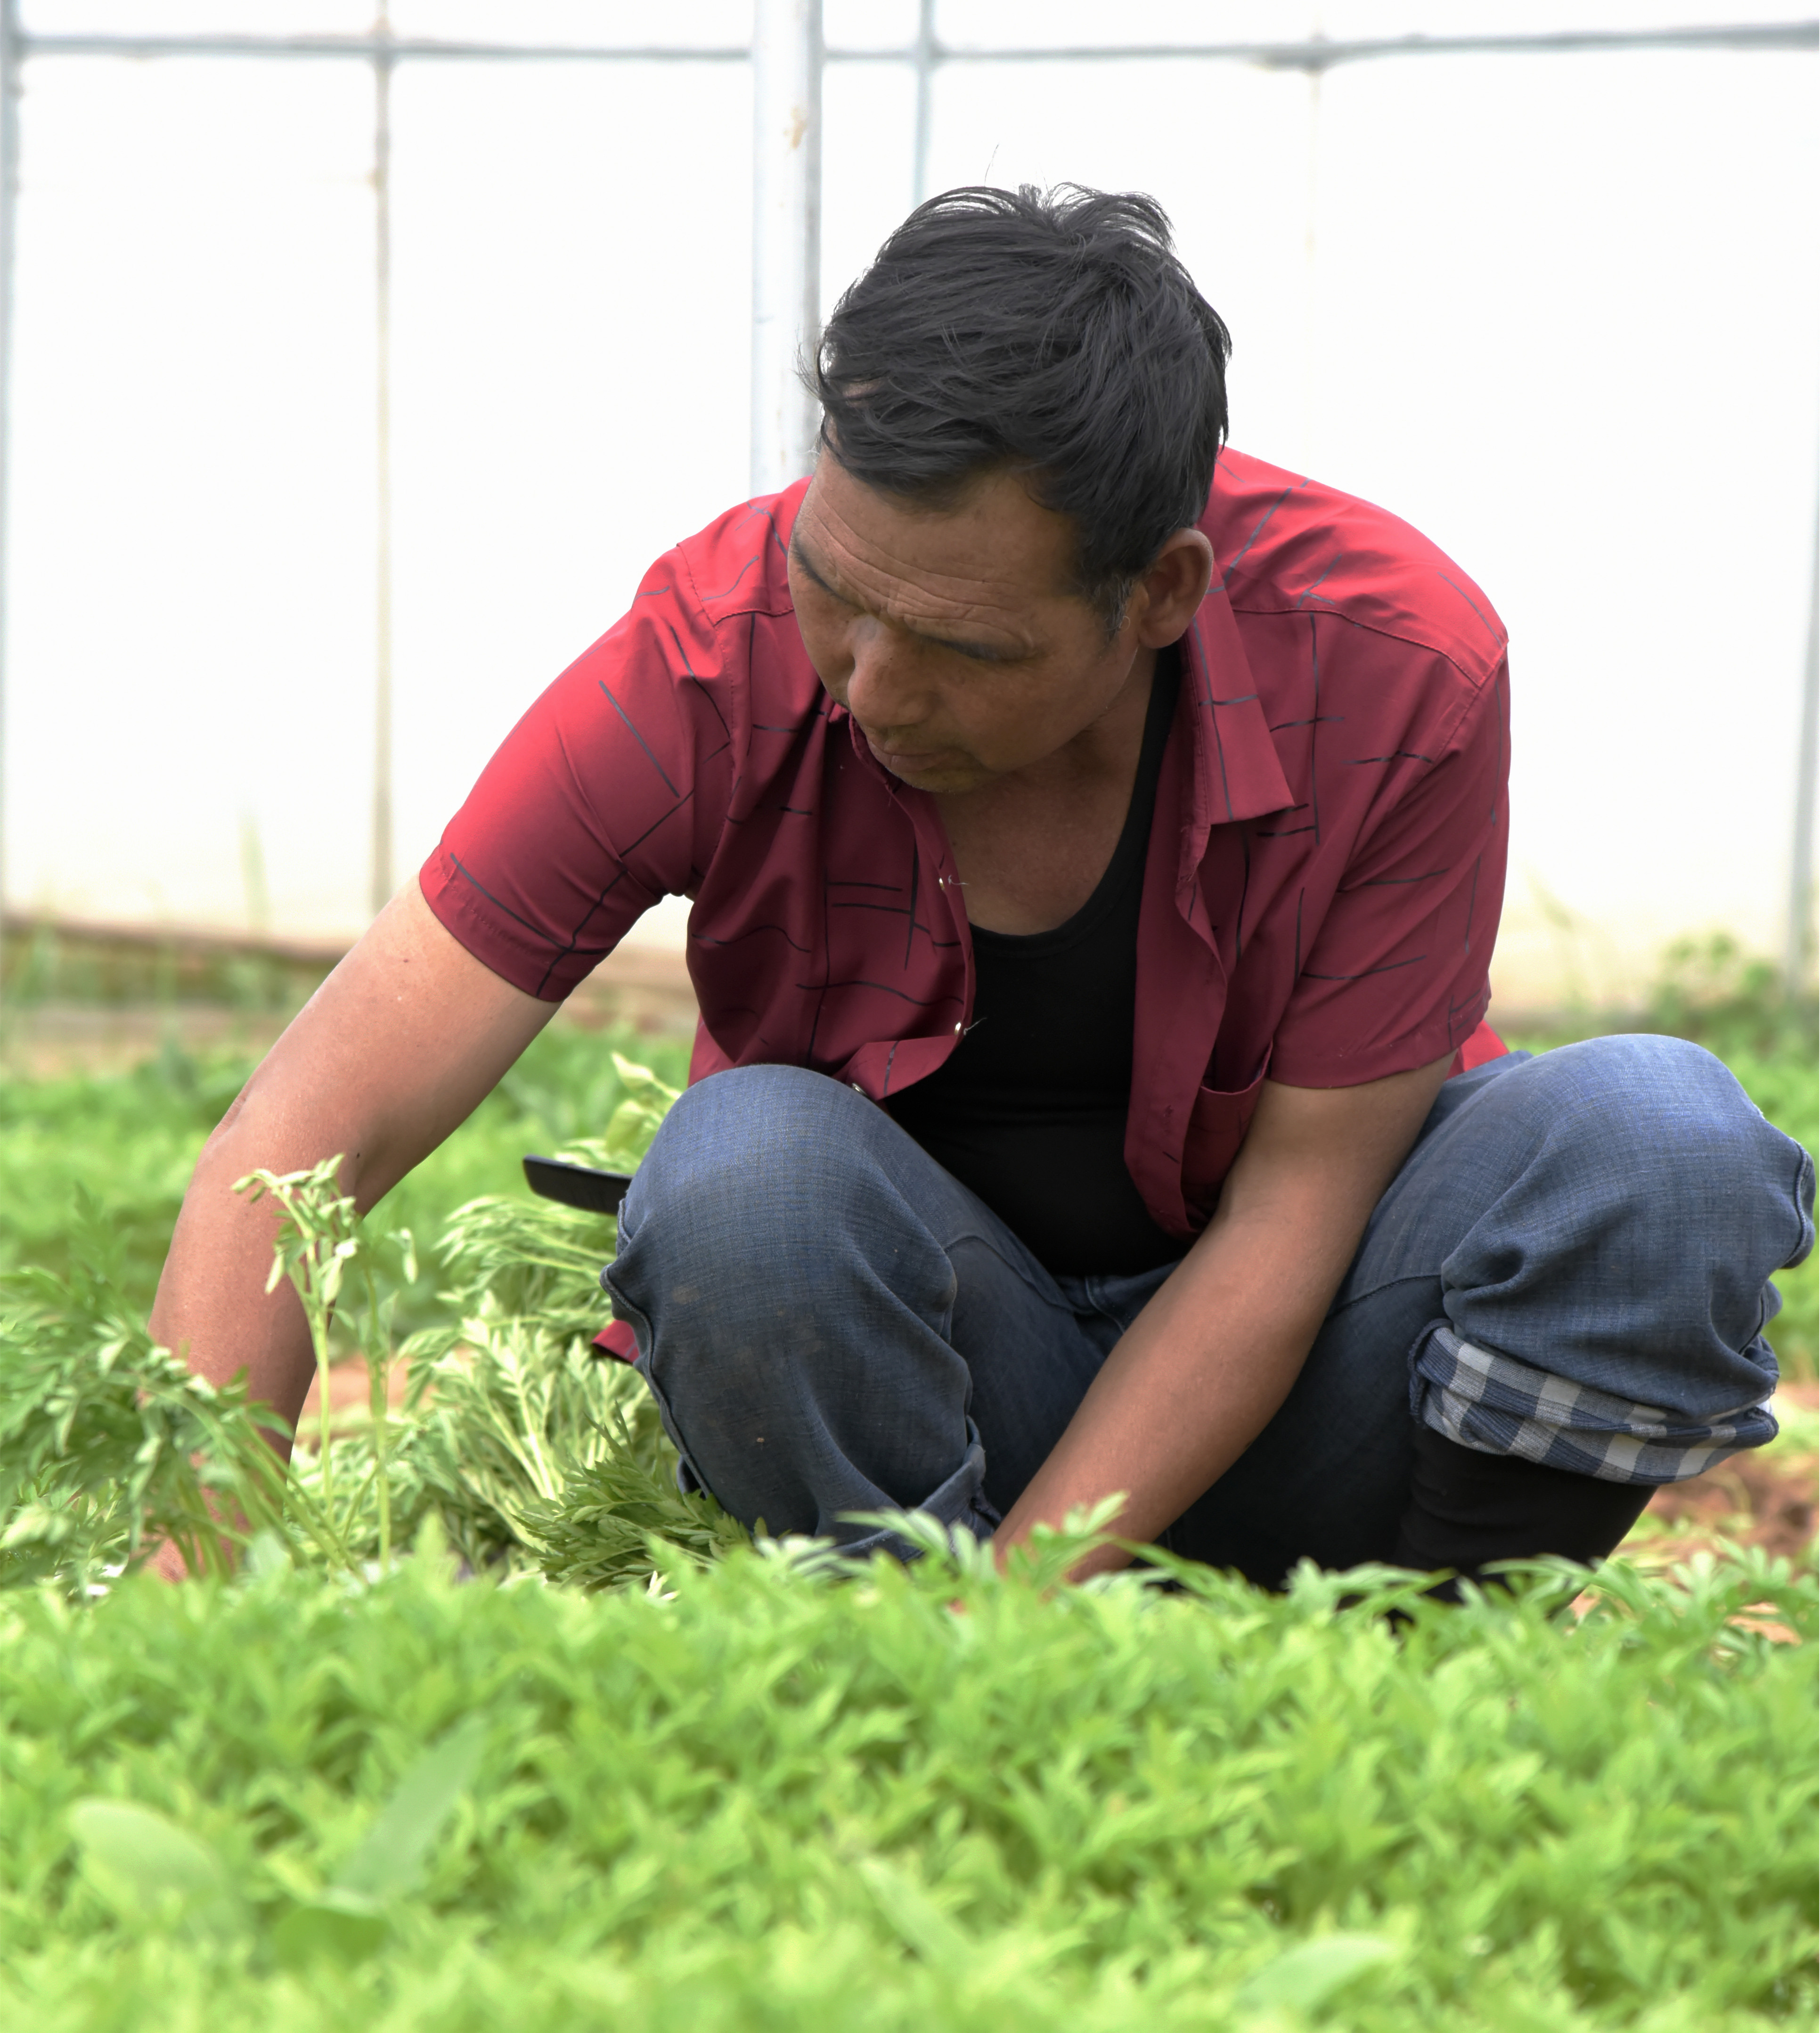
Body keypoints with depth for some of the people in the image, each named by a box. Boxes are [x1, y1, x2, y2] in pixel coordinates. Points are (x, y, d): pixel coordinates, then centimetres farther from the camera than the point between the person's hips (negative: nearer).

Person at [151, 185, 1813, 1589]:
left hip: (1278, 1356, 1)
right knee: (746, 1167, -34)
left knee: (1663, 1142, -28)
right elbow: (313, 1133, -25)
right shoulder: (709, 669, -23)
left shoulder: (1398, 670, -23)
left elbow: (1292, 1215, -20)